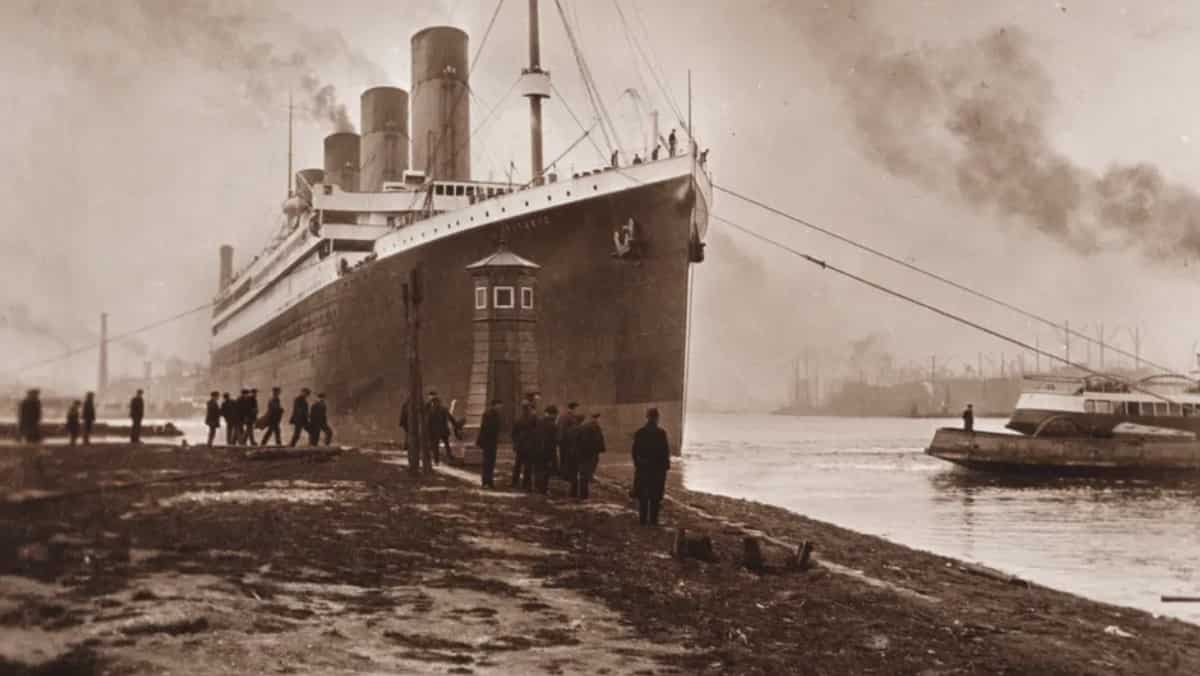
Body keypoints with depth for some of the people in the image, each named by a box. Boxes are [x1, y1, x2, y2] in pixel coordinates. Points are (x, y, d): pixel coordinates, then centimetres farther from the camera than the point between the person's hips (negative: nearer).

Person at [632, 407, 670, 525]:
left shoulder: (639, 433, -1)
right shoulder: (661, 433, -11)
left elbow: (635, 451, 2)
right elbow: (666, 451, -10)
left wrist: (637, 464, 13)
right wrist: (666, 465, 1)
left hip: (642, 467, 3)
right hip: (658, 467, -3)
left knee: (642, 495, 11)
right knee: (655, 496, 4)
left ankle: (642, 519, 12)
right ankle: (653, 519, 3)